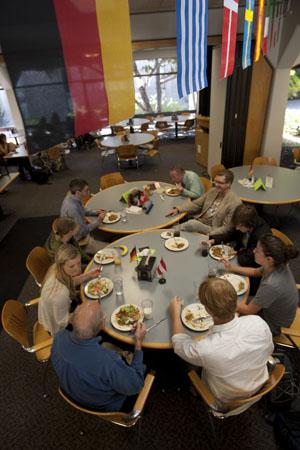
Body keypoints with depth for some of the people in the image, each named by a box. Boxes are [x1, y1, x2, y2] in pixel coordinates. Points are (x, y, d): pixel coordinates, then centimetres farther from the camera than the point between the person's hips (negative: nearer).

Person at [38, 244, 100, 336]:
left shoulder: (56, 269, -23)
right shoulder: (60, 293, -45)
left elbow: (70, 282, 0)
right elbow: (62, 322, -28)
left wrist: (88, 275, -9)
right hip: (59, 328, -6)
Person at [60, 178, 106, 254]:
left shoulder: (71, 196, -6)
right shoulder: (72, 207, -33)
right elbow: (82, 231, -26)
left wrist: (95, 213, 2)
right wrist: (98, 221, -17)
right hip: (79, 240, -9)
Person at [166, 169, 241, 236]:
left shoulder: (235, 203, -13)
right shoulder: (212, 191, 7)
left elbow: (226, 228, -13)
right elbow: (196, 204, 13)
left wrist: (208, 235, -25)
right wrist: (178, 209, -1)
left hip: (211, 230, -6)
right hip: (198, 222, 6)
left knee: (192, 223, -32)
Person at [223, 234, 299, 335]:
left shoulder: (271, 285, -42)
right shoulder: (278, 265, -19)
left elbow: (248, 311, -26)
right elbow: (255, 272, 6)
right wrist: (232, 267, 1)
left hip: (274, 325, -6)